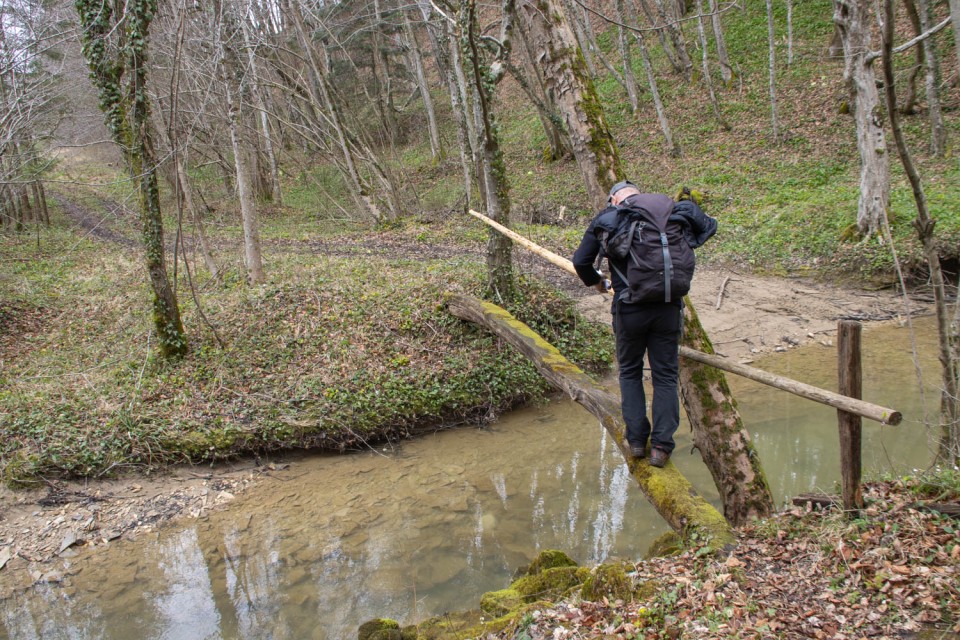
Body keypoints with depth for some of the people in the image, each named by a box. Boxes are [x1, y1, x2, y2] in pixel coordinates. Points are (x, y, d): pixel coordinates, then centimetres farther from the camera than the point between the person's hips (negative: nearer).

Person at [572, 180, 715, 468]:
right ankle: (661, 445, 10)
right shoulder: (672, 208, 7)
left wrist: (597, 282, 20)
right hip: (668, 307, 1)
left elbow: (581, 261, 2)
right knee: (665, 374, 11)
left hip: (629, 309, -1)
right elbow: (709, 226, 14)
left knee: (630, 372, 18)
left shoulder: (606, 218, 3)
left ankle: (636, 439, 17)